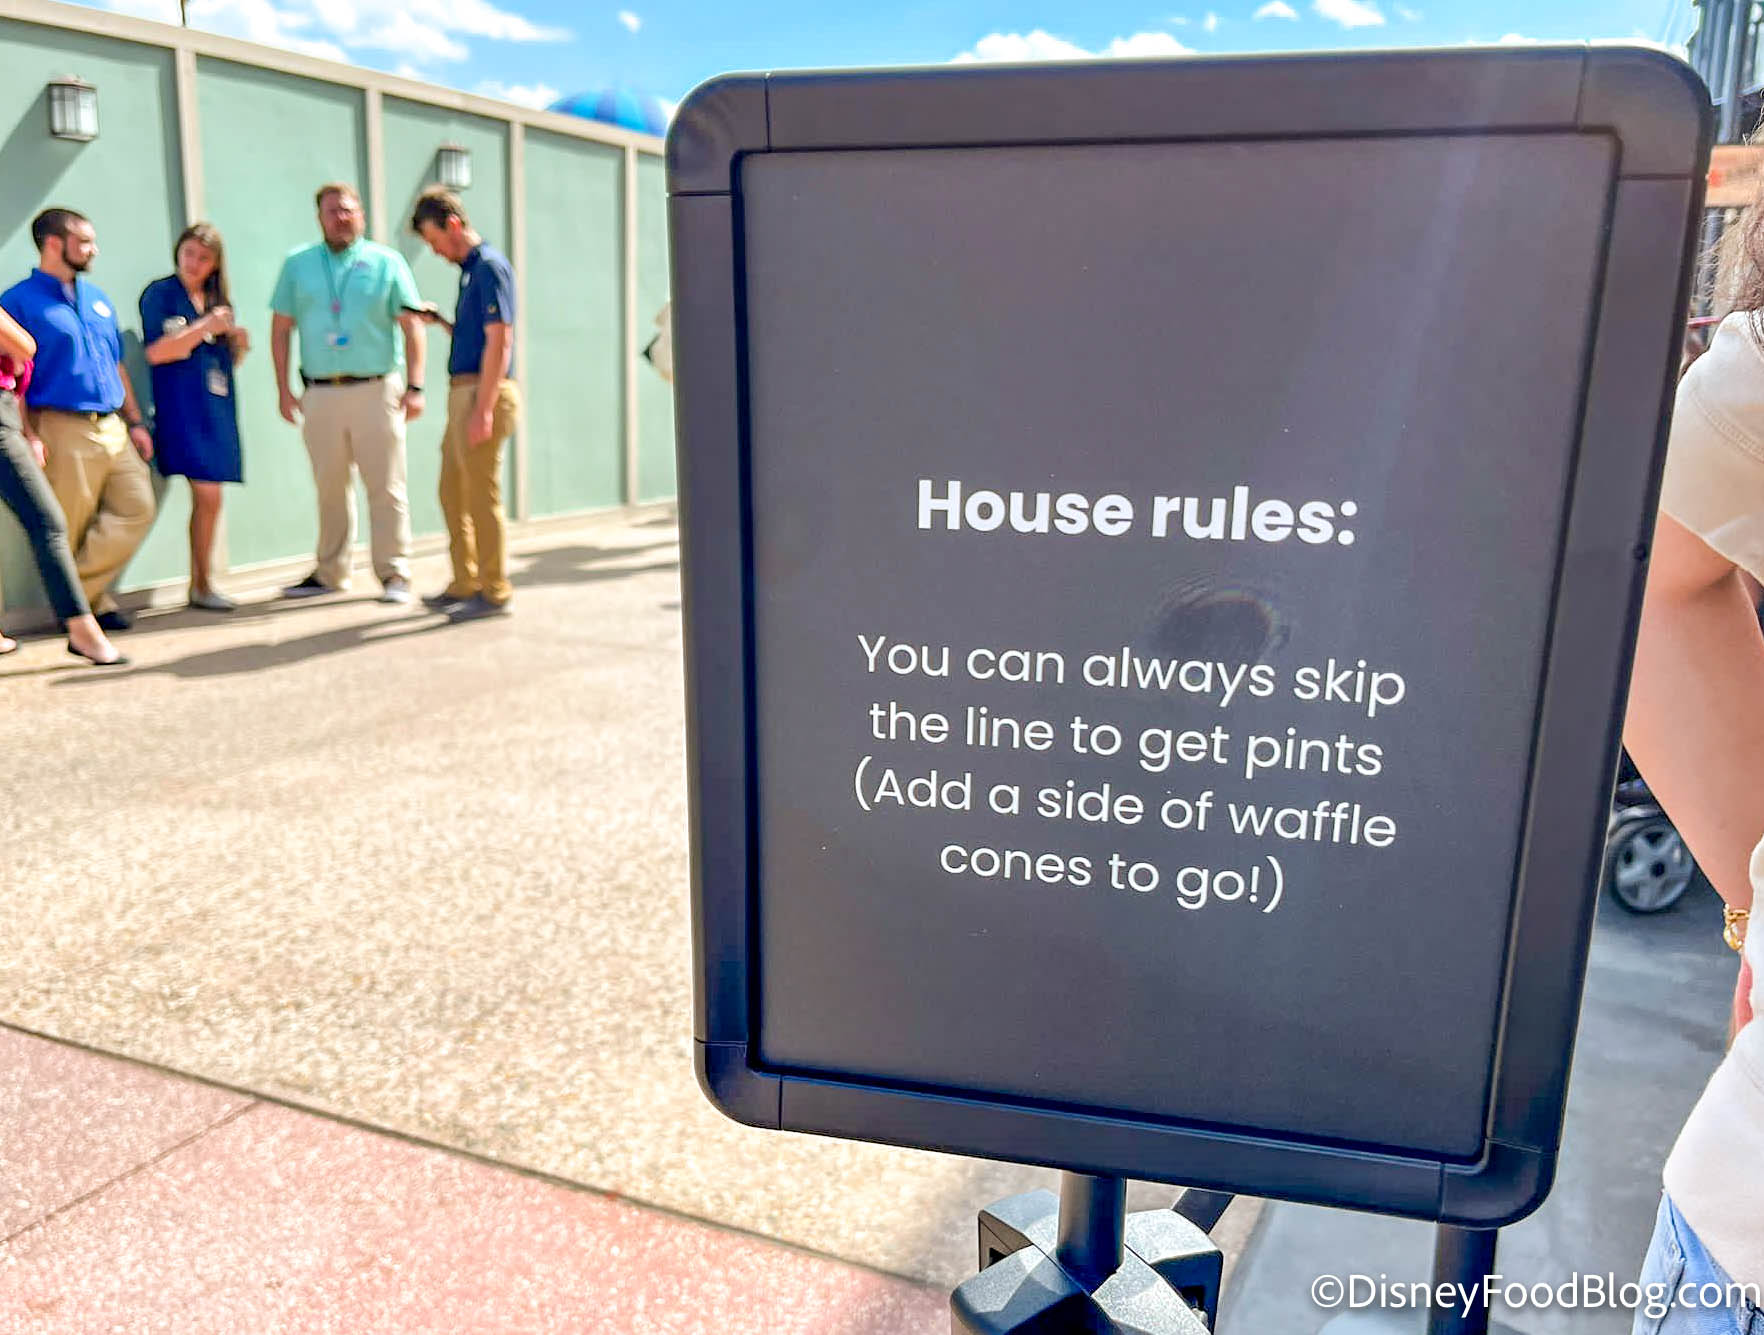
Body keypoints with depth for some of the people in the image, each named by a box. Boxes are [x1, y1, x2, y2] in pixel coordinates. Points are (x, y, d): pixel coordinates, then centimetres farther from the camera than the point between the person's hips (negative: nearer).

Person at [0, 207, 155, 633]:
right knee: (71, 528, -1)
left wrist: (135, 422, 15)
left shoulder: (98, 299, 18)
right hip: (64, 429, -6)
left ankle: (83, 588, 11)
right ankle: (90, 601, 14)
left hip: (112, 426, 6)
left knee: (137, 510, 0)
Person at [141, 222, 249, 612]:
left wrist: (238, 342, 2)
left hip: (217, 405, 6)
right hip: (181, 406, -6)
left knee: (206, 497, 6)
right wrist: (206, 327, -12)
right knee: (208, 496, -13)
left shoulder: (218, 300, 19)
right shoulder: (160, 294, 0)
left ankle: (199, 584, 12)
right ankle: (201, 586, -5)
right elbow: (156, 352, -10)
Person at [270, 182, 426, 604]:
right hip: (319, 394, 3)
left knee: (386, 487, -3)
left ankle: (394, 574, 4)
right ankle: (330, 572, 19)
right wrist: (283, 388, 5)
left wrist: (414, 386, -7)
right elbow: (281, 329, 12)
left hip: (376, 391, -2)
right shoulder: (298, 265, 12)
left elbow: (412, 326, 1)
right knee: (330, 488, 9)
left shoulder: (387, 262, 5)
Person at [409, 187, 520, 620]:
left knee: (482, 496, -4)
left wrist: (483, 409, -22)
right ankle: (465, 584, 24)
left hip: (482, 393, -10)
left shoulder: (489, 266, -11)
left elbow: (498, 344, -19)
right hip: (463, 393, 10)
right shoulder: (469, 268, 18)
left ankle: (494, 592, 5)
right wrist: (439, 320, 10)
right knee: (453, 494, 14)